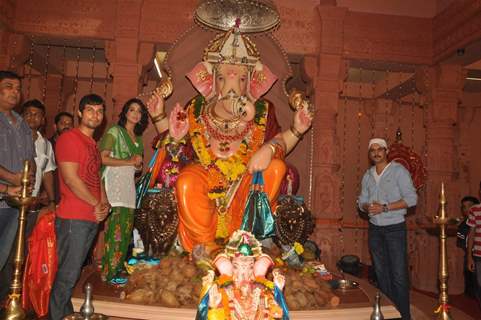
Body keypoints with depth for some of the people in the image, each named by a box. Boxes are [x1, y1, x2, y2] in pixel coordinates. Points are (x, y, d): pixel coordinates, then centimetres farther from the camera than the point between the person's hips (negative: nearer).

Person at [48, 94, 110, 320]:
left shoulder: (93, 144, 19)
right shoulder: (69, 138, -8)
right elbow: (70, 178, -16)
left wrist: (104, 204, 4)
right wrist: (96, 205, -9)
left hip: (92, 219, 8)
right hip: (73, 218, -8)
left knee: (72, 273, 17)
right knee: (67, 276, -3)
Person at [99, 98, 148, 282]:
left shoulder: (138, 139, 21)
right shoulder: (115, 131, 2)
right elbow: (103, 158, -9)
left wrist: (138, 164, 4)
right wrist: (129, 162, -9)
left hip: (130, 186, 7)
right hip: (115, 183, -7)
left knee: (126, 230, 5)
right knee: (114, 229, -11)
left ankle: (117, 271, 14)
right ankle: (108, 273, -3)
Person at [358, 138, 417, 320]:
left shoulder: (398, 170, -6)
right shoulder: (367, 175, 10)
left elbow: (411, 199, -13)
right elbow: (362, 201, 12)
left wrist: (385, 207, -20)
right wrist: (367, 207, -11)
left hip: (395, 228, -5)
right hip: (375, 229, 5)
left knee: (399, 274, -4)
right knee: (381, 273, 12)